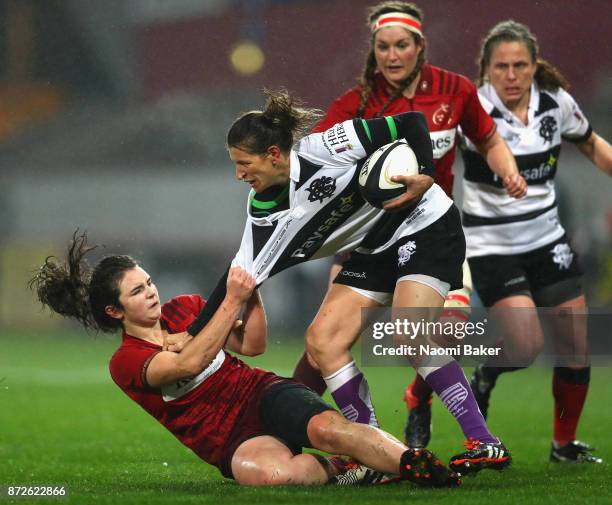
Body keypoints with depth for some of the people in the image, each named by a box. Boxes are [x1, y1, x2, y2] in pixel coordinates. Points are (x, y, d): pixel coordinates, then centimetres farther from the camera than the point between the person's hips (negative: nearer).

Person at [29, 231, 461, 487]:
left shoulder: (186, 308, 10)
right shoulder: (126, 363, -5)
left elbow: (252, 346, 12)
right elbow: (189, 363, -22)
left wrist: (252, 296, -5)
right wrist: (232, 301, -23)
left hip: (264, 395, 4)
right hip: (230, 440, -4)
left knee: (326, 426, -33)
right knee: (271, 473, -43)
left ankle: (441, 475, -44)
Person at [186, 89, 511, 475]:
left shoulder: (323, 149, -24)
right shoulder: (264, 208, -4)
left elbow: (411, 123, -19)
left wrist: (426, 176, -33)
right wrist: (194, 336, -5)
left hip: (426, 227, -8)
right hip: (375, 251, 8)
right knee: (321, 342, -5)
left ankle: (486, 444, -24)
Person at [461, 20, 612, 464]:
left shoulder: (556, 102, -3)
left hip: (547, 239, 5)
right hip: (492, 245, -5)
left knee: (576, 348, 2)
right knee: (527, 346, -21)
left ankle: (565, 444, 22)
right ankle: (484, 375, 14)